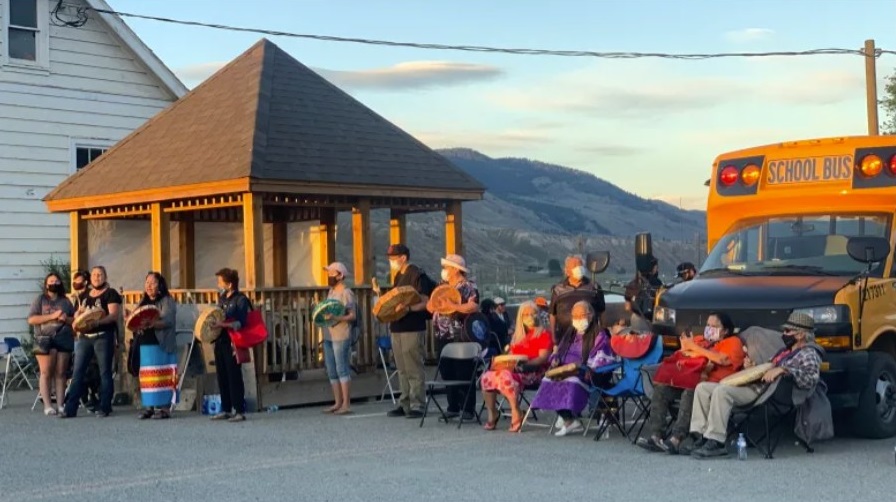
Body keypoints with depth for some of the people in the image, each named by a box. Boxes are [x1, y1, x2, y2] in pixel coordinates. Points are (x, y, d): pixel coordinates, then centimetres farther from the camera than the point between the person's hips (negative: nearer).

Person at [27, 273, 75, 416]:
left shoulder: (66, 301, 14)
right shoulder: (40, 299, 5)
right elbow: (31, 319, -5)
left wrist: (67, 319, -7)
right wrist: (52, 316, -13)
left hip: (64, 339, 3)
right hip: (45, 340, -3)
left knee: (61, 373, 1)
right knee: (46, 373, -6)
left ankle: (61, 404, 3)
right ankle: (47, 405, -5)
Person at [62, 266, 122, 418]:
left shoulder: (110, 294, 0)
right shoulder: (85, 295, 19)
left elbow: (114, 315, -11)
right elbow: (80, 313, 25)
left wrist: (97, 322, -26)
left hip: (103, 336, -6)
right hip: (85, 337, 6)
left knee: (105, 372, -1)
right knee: (78, 372, 1)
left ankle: (104, 407, 5)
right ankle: (70, 408, 1)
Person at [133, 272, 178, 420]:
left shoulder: (167, 301, -1)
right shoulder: (143, 302, 20)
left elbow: (167, 321, -16)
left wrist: (151, 324, -31)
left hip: (161, 345, -6)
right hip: (145, 345, 6)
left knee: (160, 375, -7)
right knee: (147, 375, 4)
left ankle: (162, 407, -4)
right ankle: (149, 406, 7)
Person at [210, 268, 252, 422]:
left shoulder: (240, 300, -8)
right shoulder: (222, 299, 16)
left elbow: (240, 323, -16)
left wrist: (222, 324, -24)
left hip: (232, 343, -8)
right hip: (220, 342, 8)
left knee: (234, 377, -6)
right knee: (222, 377, 10)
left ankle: (240, 411, -2)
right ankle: (226, 410, 17)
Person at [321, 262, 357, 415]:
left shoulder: (346, 293, -8)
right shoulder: (330, 292, 17)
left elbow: (352, 316, -13)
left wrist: (335, 318, -26)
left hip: (341, 337, -9)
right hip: (328, 337, 9)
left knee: (342, 370, -8)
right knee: (331, 372, 10)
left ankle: (346, 404, -6)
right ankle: (338, 403, 16)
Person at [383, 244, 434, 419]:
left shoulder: (417, 275, -9)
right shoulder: (398, 276, 17)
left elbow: (425, 303, -14)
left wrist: (408, 308, -29)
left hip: (413, 329, -9)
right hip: (397, 327, 9)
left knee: (414, 370, -6)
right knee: (402, 370, 11)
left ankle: (417, 405, -3)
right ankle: (405, 404, 16)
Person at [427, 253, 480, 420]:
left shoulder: (468, 287, -7)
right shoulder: (442, 286, 16)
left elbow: (474, 307, -21)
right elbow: (430, 306, 16)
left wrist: (452, 306, -27)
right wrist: (433, 305, -7)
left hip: (460, 338, -8)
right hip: (443, 337, 8)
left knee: (464, 374, -4)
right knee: (447, 373, 10)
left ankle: (468, 409, 1)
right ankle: (453, 407, 19)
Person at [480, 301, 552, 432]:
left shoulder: (544, 333, 2)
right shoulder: (517, 335, 23)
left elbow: (543, 358, -9)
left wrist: (526, 364, -24)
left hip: (533, 371, -7)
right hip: (514, 369, 7)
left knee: (505, 375, -36)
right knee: (487, 377, -18)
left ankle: (516, 414, -28)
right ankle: (492, 414, -8)